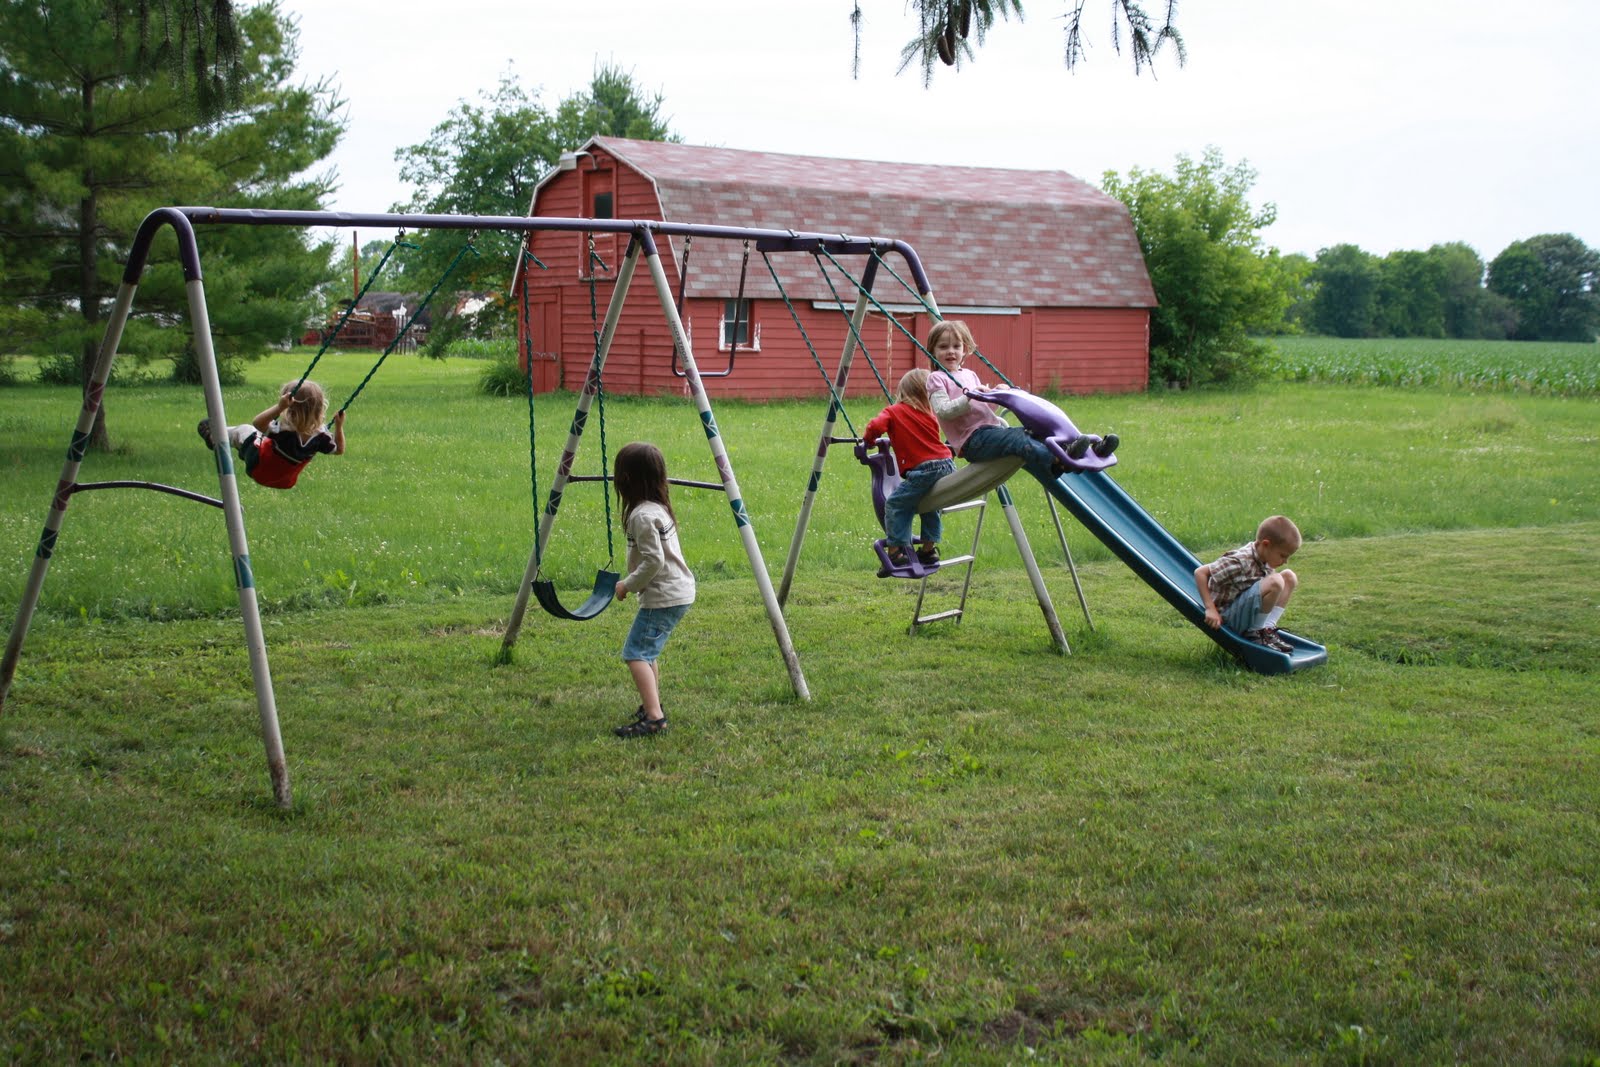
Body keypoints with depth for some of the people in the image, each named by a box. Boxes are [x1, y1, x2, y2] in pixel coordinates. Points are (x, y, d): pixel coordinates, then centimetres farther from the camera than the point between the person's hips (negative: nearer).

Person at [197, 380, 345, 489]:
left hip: (260, 471, -4)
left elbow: (256, 423, -37)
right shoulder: (321, 436, -27)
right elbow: (339, 450, -13)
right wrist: (339, 426, -18)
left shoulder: (284, 431, -38)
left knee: (245, 430, 17)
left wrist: (279, 407, -48)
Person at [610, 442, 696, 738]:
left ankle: (654, 717, -21)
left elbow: (654, 561, -24)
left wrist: (628, 585, -13)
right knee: (647, 650, 22)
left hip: (662, 596, -10)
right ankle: (652, 705, 31)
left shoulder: (642, 515, -19)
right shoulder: (660, 507, 10)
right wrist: (634, 583, 19)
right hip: (678, 591, 10)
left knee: (636, 653, -13)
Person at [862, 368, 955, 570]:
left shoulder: (893, 412, 5)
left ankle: (895, 551, -2)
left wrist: (868, 439, 10)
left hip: (923, 470, -6)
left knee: (895, 504, 3)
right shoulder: (929, 414, 20)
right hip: (947, 466, 6)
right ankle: (929, 548, 28)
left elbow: (876, 426, -11)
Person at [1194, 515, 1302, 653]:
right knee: (1275, 582, -27)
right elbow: (1200, 573, -24)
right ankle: (1254, 633, -13)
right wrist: (1210, 609, -25)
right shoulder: (1240, 562, -23)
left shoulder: (1265, 560, 3)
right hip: (1229, 615, -9)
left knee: (1289, 577, 4)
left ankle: (1268, 628, -3)